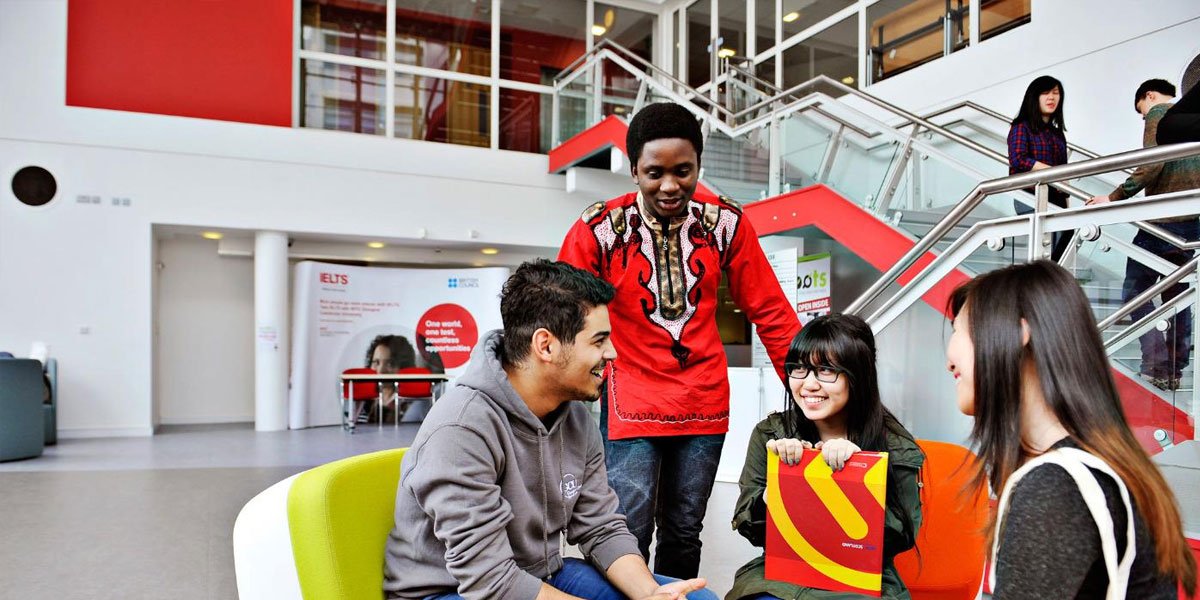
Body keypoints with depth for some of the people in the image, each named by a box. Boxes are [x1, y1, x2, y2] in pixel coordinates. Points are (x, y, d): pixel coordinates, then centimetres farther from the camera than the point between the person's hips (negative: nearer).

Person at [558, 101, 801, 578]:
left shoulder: (725, 222, -4)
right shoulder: (599, 229, -13)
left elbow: (769, 311, 2)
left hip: (704, 403, 3)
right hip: (631, 403, -3)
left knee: (684, 537, 15)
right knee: (628, 537, -4)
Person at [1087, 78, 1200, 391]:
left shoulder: (1159, 113, -2)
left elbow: (1153, 163, -17)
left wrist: (1114, 197, -16)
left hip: (1164, 219, -8)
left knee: (1135, 289, -4)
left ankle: (1157, 367, -12)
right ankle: (1174, 370, 16)